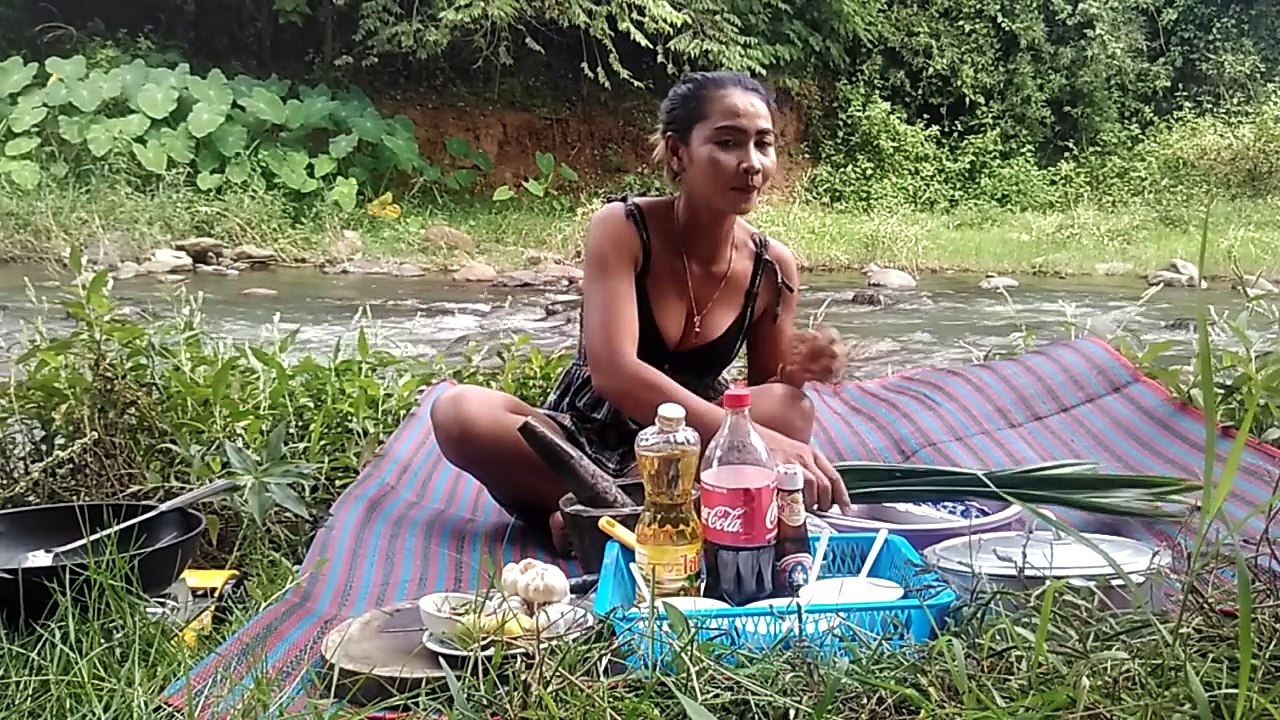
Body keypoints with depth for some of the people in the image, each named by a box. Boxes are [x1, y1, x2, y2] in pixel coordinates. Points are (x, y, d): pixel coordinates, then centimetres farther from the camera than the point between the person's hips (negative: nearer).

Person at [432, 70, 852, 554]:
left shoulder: (773, 268, -7)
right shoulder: (621, 228, -17)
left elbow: (766, 398, 4)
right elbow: (613, 372, -31)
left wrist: (791, 373, -22)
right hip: (587, 438, -2)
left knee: (791, 411, -27)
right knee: (459, 412, -30)